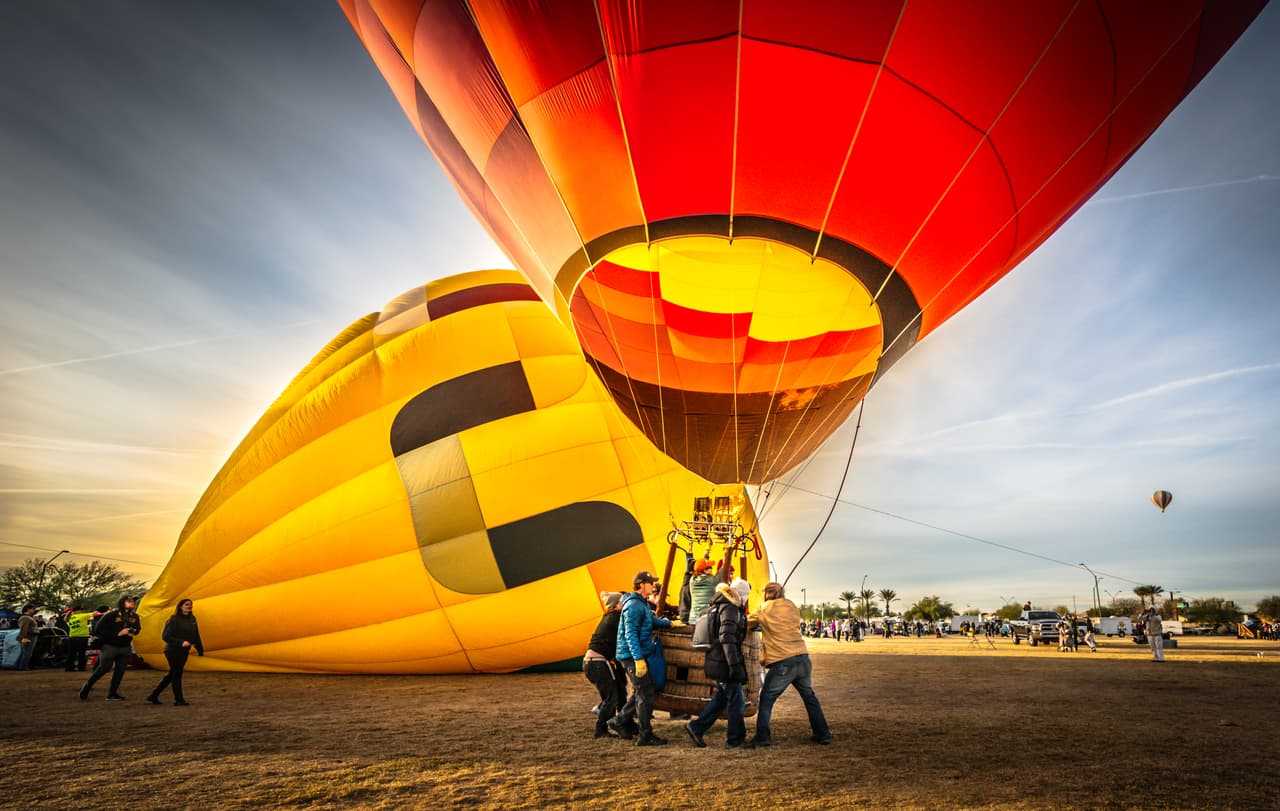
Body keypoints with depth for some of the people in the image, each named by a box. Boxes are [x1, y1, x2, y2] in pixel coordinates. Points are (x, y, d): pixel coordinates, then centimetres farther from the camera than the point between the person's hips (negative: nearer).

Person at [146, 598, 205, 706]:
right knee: (177, 674, -2)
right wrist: (181, 642, -24)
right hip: (173, 651, -7)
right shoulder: (174, 620, -12)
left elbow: (196, 636, 13)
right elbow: (165, 636, -15)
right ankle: (179, 700, 7)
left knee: (171, 675, 13)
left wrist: (200, 649, 11)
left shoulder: (192, 619, 8)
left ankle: (153, 696, 25)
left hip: (184, 652, 7)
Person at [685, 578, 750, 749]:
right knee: (736, 700, 2)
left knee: (722, 697, 18)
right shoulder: (730, 609, -15)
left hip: (716, 661, 10)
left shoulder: (717, 607, 15)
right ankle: (736, 739, 12)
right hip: (724, 662, -10)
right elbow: (727, 638, -24)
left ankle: (696, 727, 18)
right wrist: (735, 665, -26)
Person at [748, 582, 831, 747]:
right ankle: (822, 734, 24)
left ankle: (762, 736, 5)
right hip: (802, 658, 4)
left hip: (781, 663, -4)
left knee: (766, 699, 10)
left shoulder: (764, 610, 4)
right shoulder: (791, 606, 12)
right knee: (809, 697, 21)